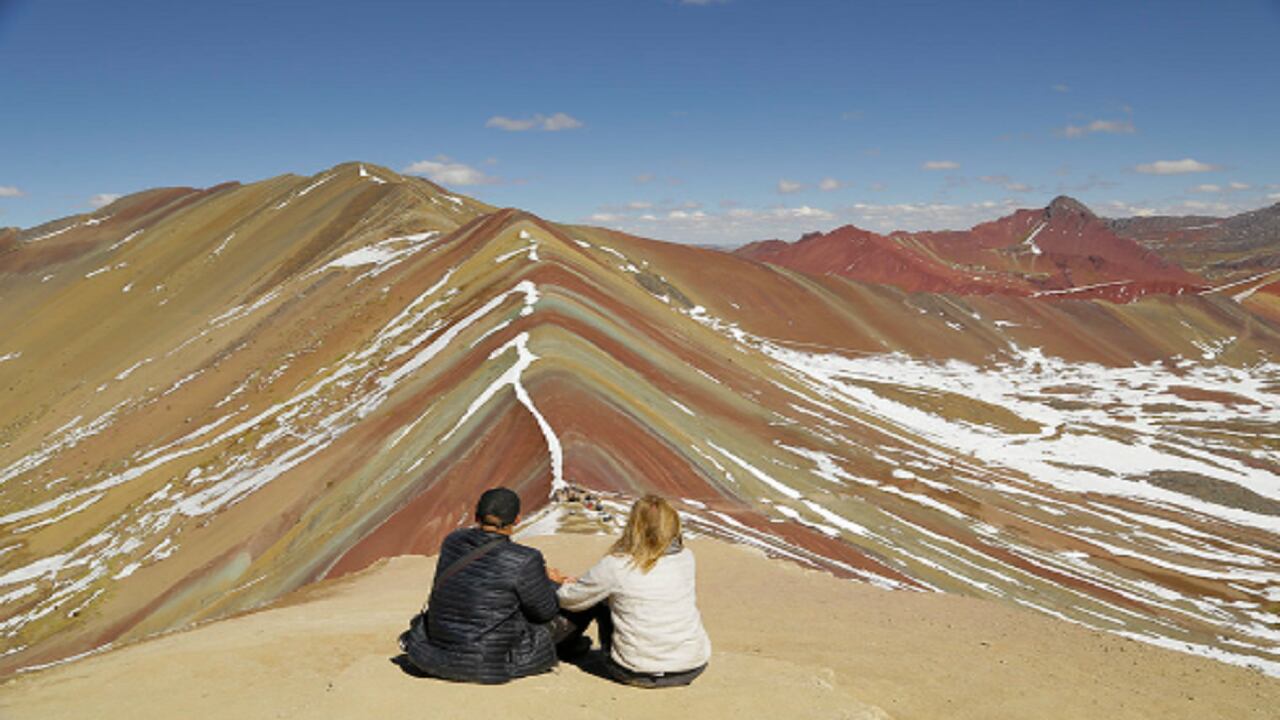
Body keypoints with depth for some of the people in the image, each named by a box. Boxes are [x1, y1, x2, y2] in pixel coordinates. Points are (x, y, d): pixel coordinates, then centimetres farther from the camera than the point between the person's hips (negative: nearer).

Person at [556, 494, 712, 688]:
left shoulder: (616, 566, -12)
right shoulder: (686, 558, 0)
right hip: (694, 667, 3)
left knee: (598, 599, 13)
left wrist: (569, 585, 29)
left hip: (637, 673, -3)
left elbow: (570, 600, 2)